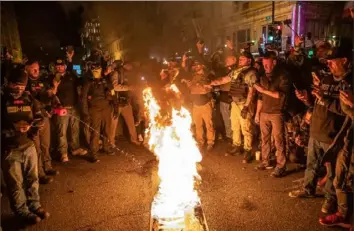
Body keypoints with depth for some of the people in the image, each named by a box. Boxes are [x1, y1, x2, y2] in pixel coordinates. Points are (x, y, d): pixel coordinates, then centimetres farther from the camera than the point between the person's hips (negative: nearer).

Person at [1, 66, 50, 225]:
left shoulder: (30, 100, 7)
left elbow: (40, 119, 5)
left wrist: (31, 125, -16)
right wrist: (13, 128, -21)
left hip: (29, 146, 4)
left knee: (32, 178, 14)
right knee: (15, 183, 6)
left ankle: (34, 205, 31)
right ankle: (22, 212, 21)